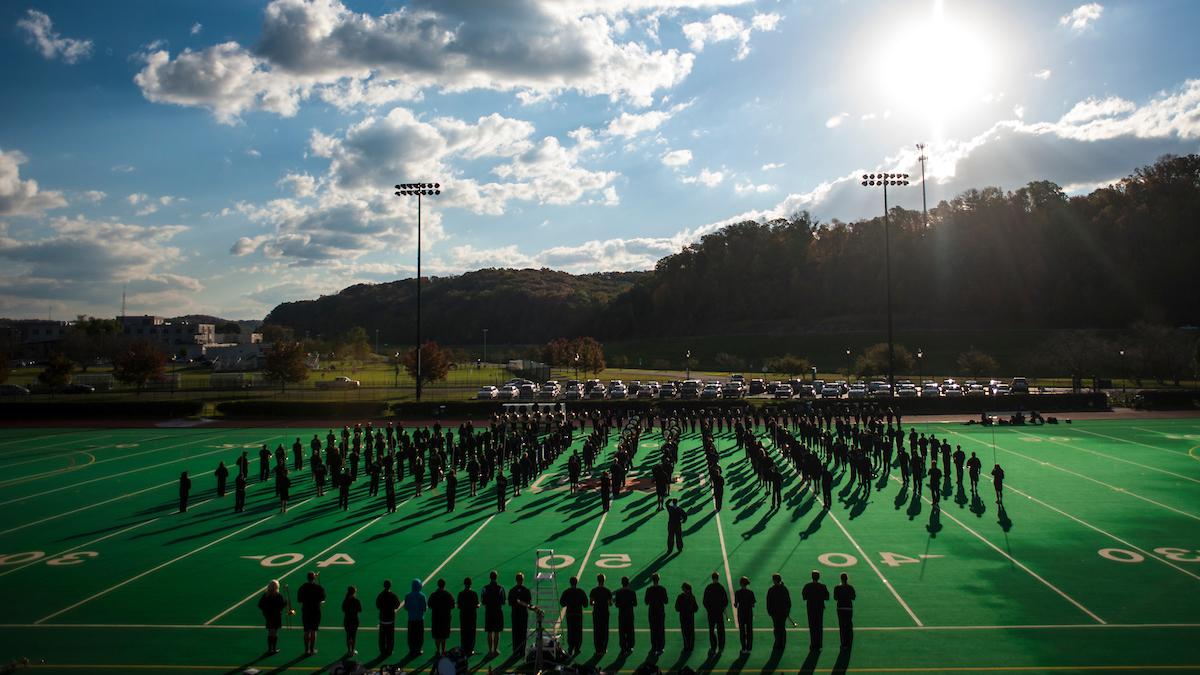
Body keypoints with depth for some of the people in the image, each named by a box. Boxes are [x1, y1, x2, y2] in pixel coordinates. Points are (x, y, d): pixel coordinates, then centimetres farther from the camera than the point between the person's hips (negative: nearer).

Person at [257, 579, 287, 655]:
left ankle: (269, 649, 15)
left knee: (270, 632, 12)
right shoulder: (279, 595, -14)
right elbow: (283, 604, -15)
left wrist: (265, 610, 14)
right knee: (275, 633, 4)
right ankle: (274, 649, 6)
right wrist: (287, 602, 4)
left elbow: (260, 605, 0)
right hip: (277, 616, -4)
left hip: (268, 616, 4)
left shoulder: (265, 595, -1)